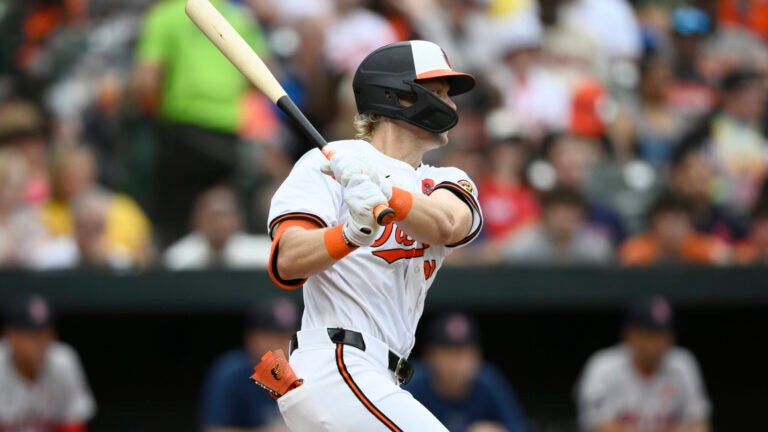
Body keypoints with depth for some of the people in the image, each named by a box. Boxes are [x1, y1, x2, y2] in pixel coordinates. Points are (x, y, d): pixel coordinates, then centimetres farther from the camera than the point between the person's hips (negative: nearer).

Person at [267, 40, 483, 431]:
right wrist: (352, 232, -35)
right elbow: (286, 262, -15)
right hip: (333, 368, -8)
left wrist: (385, 191, -30)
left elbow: (444, 227, -10)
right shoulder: (327, 164, 0)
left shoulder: (447, 183, 17)